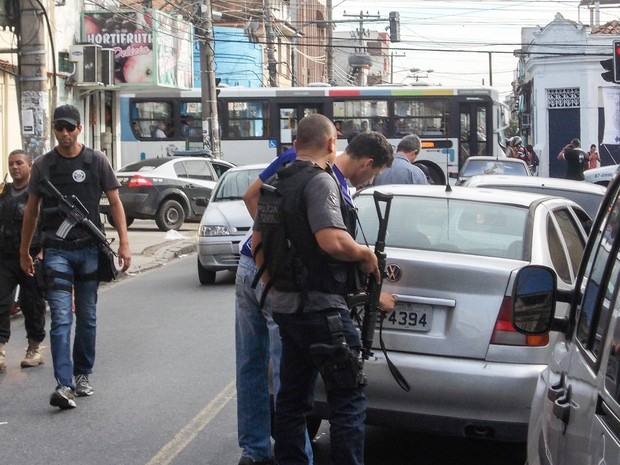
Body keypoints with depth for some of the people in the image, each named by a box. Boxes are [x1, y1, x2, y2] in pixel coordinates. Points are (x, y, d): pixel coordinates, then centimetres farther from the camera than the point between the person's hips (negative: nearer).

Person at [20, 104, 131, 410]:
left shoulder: (96, 161, 3)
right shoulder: (43, 165, 5)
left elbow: (115, 203, 3)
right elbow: (31, 210, 13)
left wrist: (123, 243, -6)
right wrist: (24, 251, 15)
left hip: (89, 249, 1)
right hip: (56, 250, -1)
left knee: (87, 317, 10)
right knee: (61, 319, -10)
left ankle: (82, 375, 25)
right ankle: (63, 385, -17)